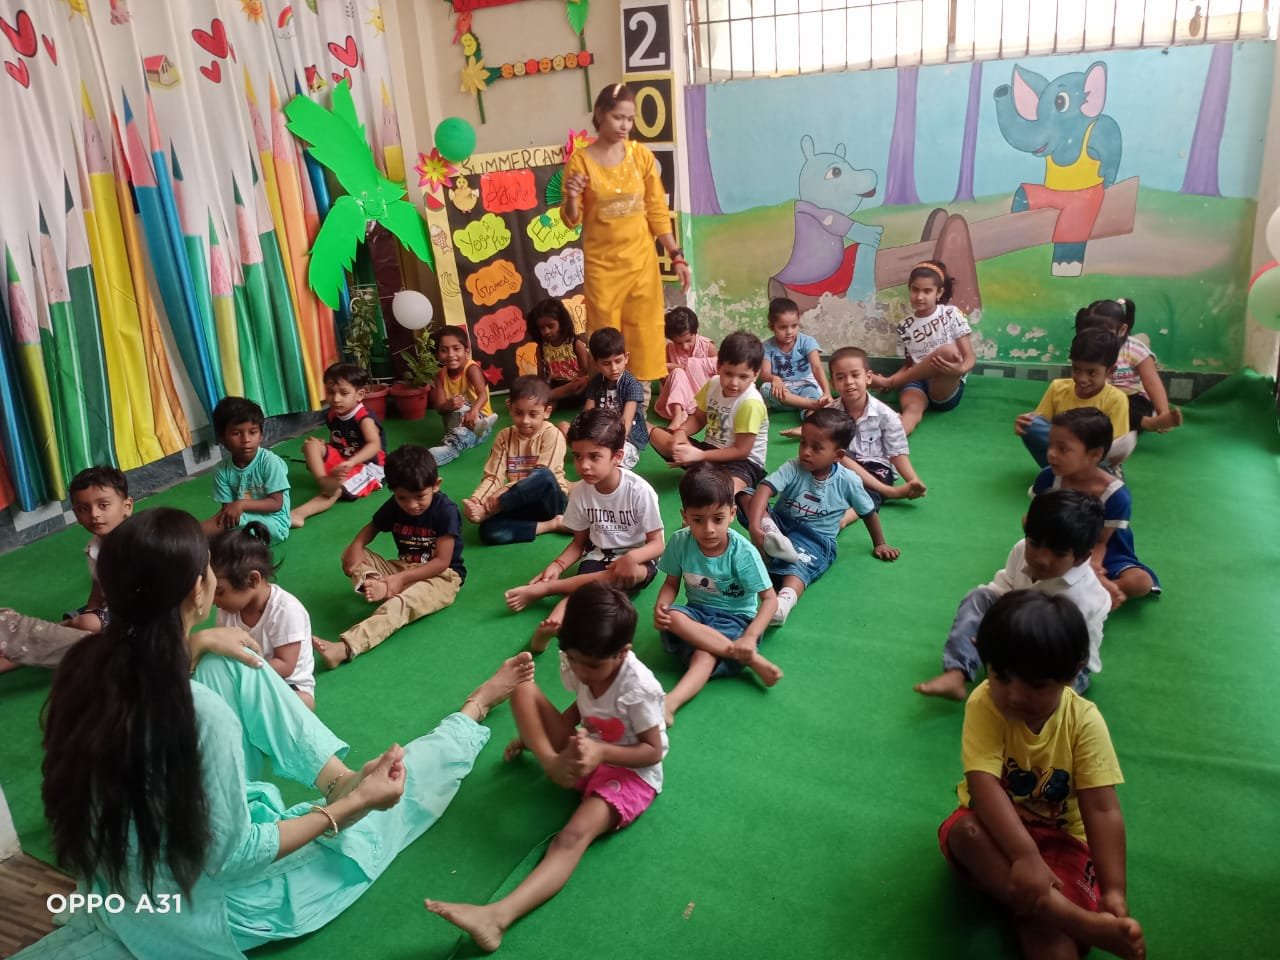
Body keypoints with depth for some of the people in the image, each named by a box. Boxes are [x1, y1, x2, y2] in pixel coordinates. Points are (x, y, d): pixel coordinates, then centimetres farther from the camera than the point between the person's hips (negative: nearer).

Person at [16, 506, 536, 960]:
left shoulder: (86, 668, -15)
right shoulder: (202, 715, -37)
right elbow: (234, 856, -25)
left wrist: (196, 644, 5)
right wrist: (353, 805, -18)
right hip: (203, 916, -6)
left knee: (233, 668, 2)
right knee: (400, 780, 7)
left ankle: (342, 777, 9)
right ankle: (471, 716, 34)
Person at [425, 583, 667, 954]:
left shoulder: (639, 688, -28)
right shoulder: (578, 665, -11)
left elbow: (654, 752, -21)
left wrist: (602, 752, -35)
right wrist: (536, 733, -2)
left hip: (631, 771, -7)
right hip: (584, 756, 7)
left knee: (574, 836, -36)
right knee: (522, 687, -8)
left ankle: (498, 914, -50)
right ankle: (551, 764, -14)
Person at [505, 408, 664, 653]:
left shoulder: (639, 490, -20)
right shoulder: (580, 492, -8)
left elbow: (657, 544, -15)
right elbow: (579, 542, 3)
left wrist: (631, 557, -37)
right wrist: (557, 565, -16)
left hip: (637, 559, -3)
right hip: (599, 557, 4)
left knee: (635, 574, -37)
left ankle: (544, 589, -33)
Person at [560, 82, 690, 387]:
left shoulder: (641, 155, 1)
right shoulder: (580, 160, -6)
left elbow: (657, 210, 4)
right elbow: (572, 220, -3)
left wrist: (676, 255, 0)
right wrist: (572, 197, -24)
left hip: (641, 259, 2)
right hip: (602, 263, -2)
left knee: (645, 330, 5)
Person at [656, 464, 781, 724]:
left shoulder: (742, 552, -20)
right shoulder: (680, 542, -12)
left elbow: (770, 599, -16)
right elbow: (672, 584, 1)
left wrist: (750, 637, -31)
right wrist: (660, 607, -22)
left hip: (736, 617, -4)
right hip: (698, 612, 4)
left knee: (705, 655, -33)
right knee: (673, 617, -31)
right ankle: (750, 658, -29)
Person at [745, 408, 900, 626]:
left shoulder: (848, 481, -7)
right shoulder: (792, 468, -10)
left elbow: (869, 512, 10)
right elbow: (765, 490, -26)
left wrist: (879, 545, 19)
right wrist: (755, 526, -43)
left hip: (816, 538, -2)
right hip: (781, 524, 2)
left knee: (800, 563, -40)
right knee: (747, 495, -24)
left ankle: (785, 600, -68)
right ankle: (773, 536, -45)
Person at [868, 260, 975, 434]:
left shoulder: (951, 315, 3)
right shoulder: (905, 326, 12)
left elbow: (970, 358, -2)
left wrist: (960, 370, -27)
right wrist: (892, 379, -5)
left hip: (947, 389, -1)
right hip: (917, 382, 2)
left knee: (948, 351, -33)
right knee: (912, 408, -35)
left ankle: (889, 382, -19)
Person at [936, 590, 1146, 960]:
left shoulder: (1083, 720, -17)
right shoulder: (984, 705, -21)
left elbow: (1102, 810, -21)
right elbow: (984, 786, -31)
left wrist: (1114, 892, -31)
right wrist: (1025, 856, -44)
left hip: (1059, 838, 0)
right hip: (996, 829, 0)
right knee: (965, 831, -38)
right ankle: (1083, 923, -42)